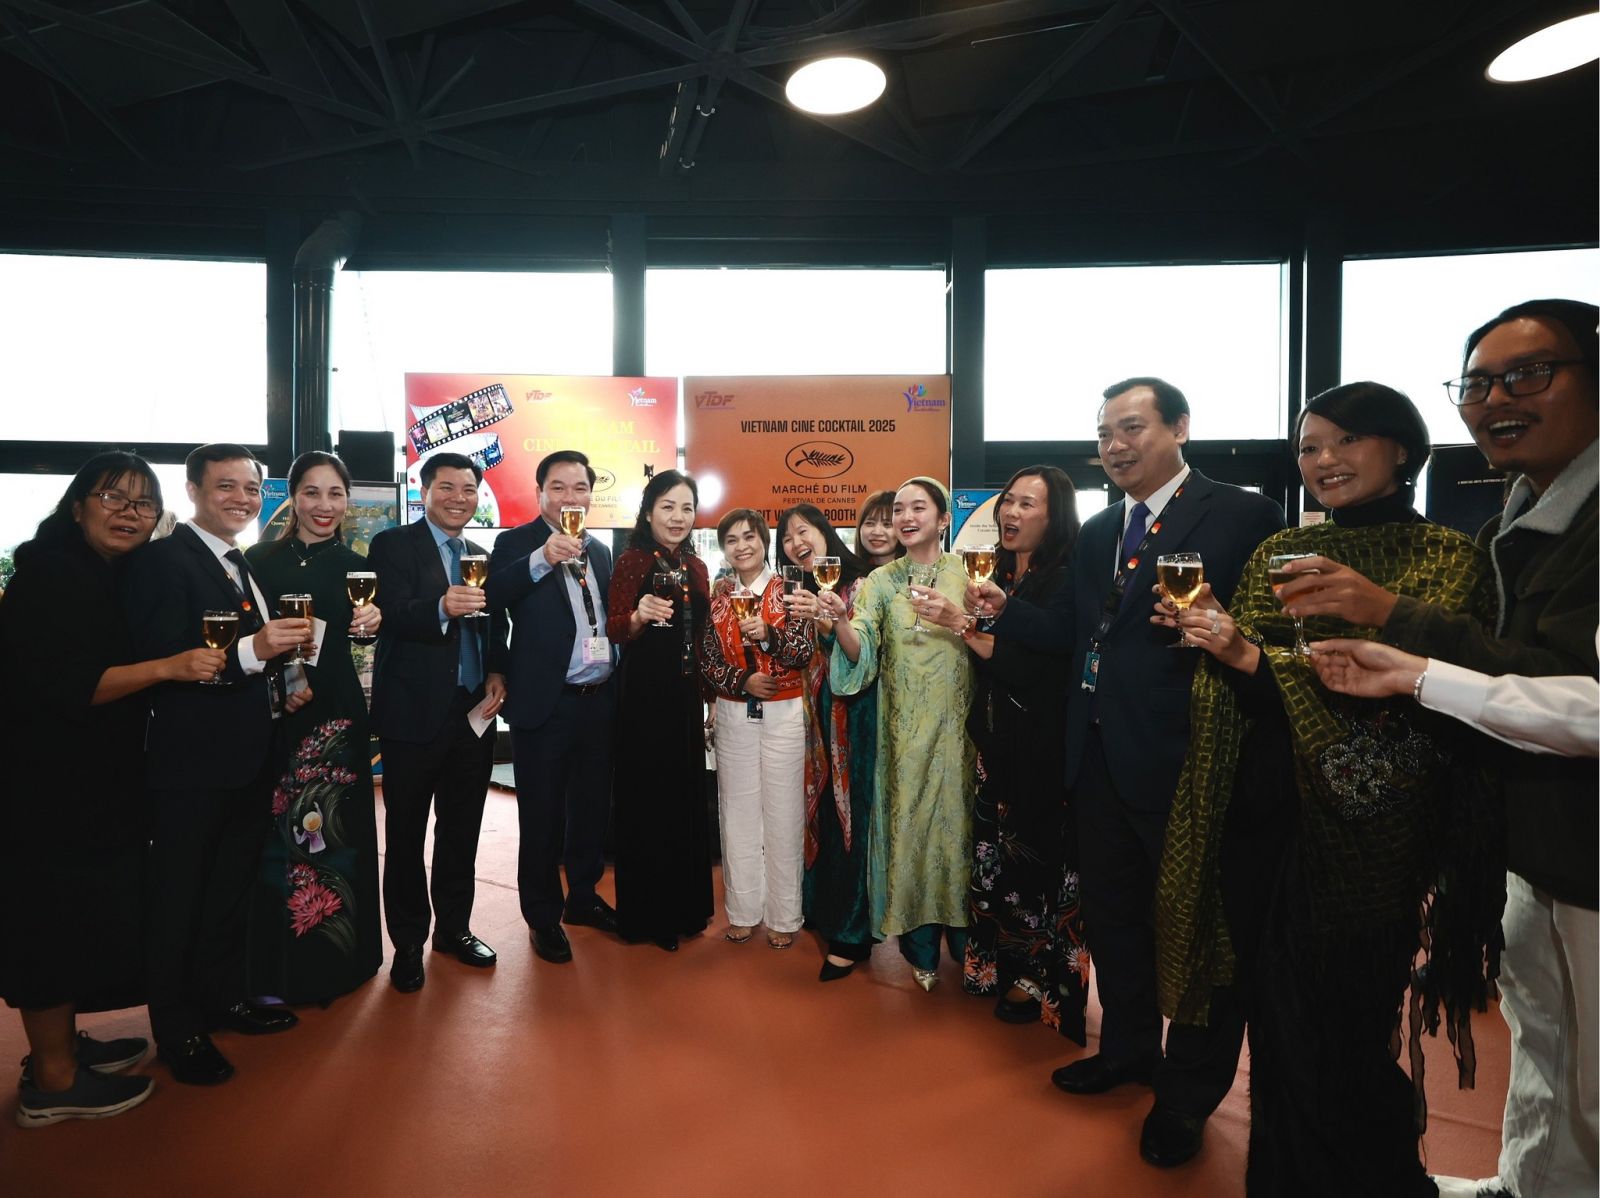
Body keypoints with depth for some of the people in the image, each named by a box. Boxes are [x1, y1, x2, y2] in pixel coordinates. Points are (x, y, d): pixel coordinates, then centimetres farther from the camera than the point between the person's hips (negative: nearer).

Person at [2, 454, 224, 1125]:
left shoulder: (116, 576, 9)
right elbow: (64, 686, -23)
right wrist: (170, 666, -30)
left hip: (99, 781, 9)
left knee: (87, 915, 18)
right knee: (55, 917, 2)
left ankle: (61, 1044, 35)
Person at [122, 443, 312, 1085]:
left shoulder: (245, 568, 14)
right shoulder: (160, 559, -13)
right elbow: (162, 659, -24)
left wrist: (283, 690, 4)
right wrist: (252, 650, -35)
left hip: (251, 759, 9)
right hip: (192, 760, -8)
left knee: (233, 886, 21)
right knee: (178, 898, 6)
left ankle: (225, 997, 38)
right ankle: (177, 1032, 22)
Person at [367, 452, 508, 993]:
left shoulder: (483, 557, 13)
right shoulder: (393, 545, -4)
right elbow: (394, 615, -19)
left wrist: (497, 675, -2)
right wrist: (442, 608, -39)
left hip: (474, 712, 5)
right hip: (414, 712, -5)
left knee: (462, 830, 14)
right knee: (406, 833, 7)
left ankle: (454, 928, 30)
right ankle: (409, 943, 22)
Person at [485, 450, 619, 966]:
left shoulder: (600, 551, 12)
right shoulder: (516, 543, -5)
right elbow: (492, 598, -23)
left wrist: (615, 671, 12)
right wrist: (542, 559, -35)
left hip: (599, 702, 6)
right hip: (545, 705, -5)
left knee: (592, 808, 17)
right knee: (542, 817, 6)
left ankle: (583, 897, 35)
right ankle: (543, 917, 23)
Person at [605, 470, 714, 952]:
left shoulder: (696, 568, 10)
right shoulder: (632, 560, -8)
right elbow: (612, 629, -15)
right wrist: (639, 615, -36)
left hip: (685, 695, 6)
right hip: (643, 695, -6)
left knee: (685, 798, 13)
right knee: (645, 798, 3)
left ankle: (683, 906, 29)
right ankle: (644, 915, 19)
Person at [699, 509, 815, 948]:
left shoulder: (788, 590, -2)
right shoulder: (716, 595, 6)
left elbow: (806, 650, -10)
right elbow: (707, 659, 3)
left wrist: (767, 633, -26)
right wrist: (742, 680, -13)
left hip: (782, 714, -3)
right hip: (732, 714, 3)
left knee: (783, 812, 2)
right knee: (737, 810, 9)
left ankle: (783, 915, 15)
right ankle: (743, 911, 22)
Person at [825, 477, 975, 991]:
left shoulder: (968, 574, 0)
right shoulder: (881, 581, 6)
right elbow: (861, 654, -5)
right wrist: (839, 620, -25)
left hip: (957, 726, -1)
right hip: (904, 729, 2)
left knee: (958, 819, 4)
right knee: (907, 821, 5)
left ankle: (965, 939, 25)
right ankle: (921, 949, 22)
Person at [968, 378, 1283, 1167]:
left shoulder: (1241, 516, -9)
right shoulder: (1097, 533, 12)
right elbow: (1071, 634, 9)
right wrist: (1003, 611, -6)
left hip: (1185, 759, -7)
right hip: (1101, 756, 7)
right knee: (1110, 911, 20)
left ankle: (1188, 1094, 32)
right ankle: (1128, 1049, 44)